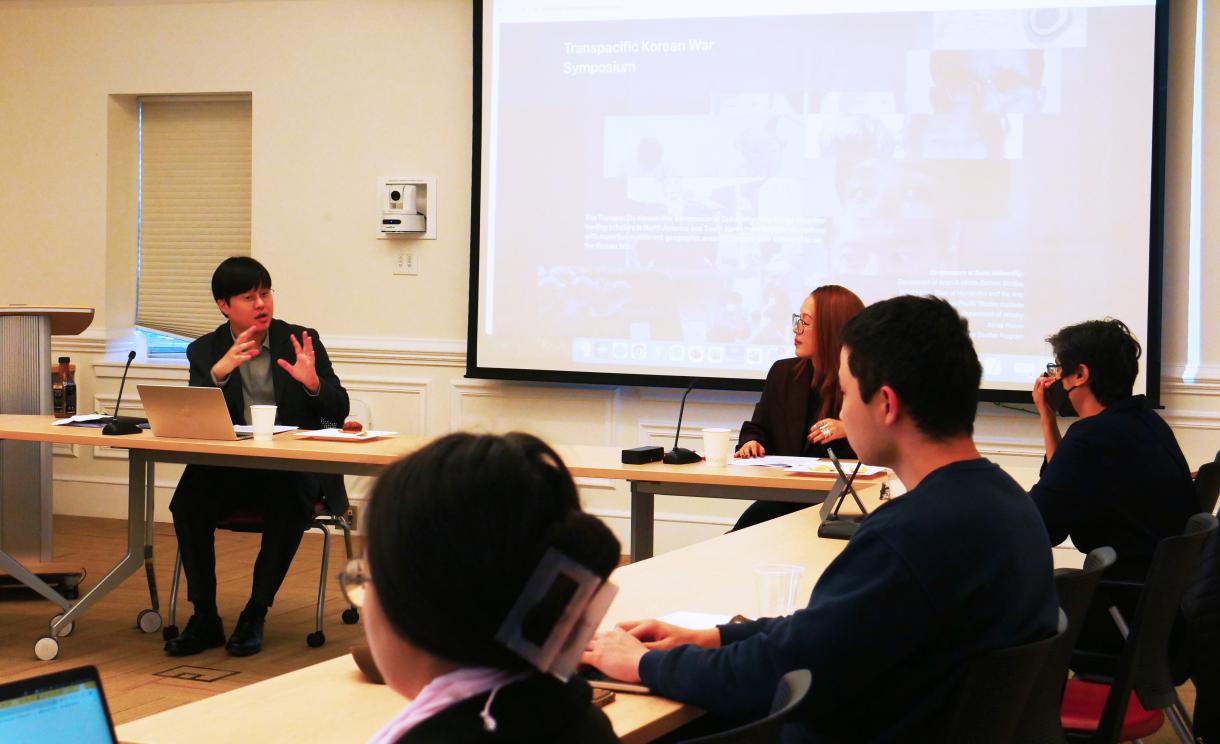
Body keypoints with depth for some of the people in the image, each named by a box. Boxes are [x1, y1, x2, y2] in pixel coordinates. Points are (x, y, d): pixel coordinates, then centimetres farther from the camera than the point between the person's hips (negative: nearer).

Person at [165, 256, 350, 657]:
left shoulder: (302, 341, 4)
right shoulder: (204, 351, 7)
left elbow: (339, 412, 2)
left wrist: (313, 383, -20)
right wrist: (219, 372, -23)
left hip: (294, 471, -1)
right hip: (230, 473, 1)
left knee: (291, 504, -34)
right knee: (188, 499, -28)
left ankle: (255, 616, -19)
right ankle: (204, 617, -16)